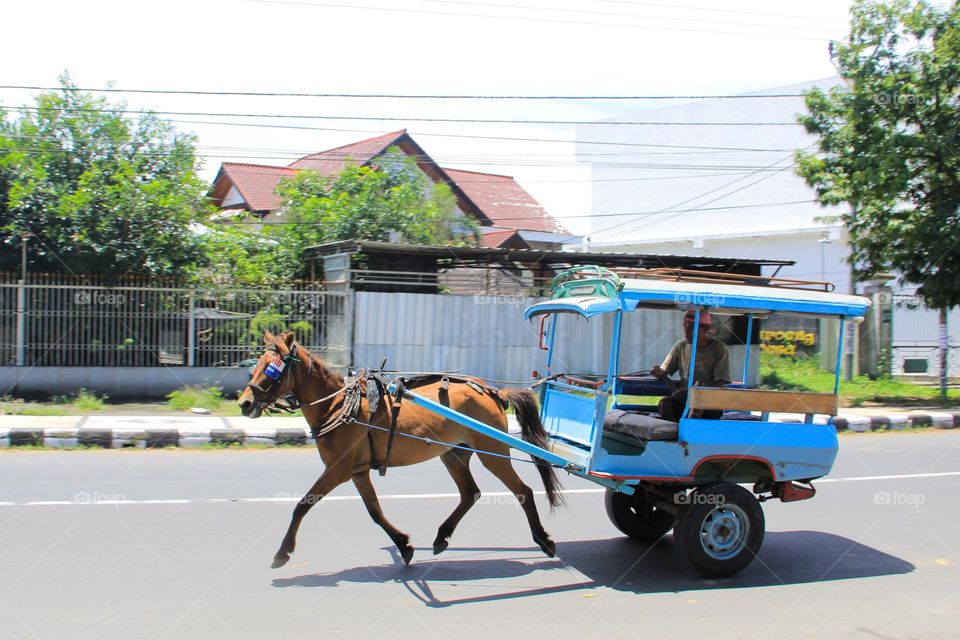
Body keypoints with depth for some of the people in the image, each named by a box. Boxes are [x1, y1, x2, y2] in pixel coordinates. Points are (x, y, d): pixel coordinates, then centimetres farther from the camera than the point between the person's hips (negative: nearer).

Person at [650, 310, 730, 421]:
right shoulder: (680, 346, 7)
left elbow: (720, 384, -10)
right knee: (665, 403, -29)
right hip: (684, 398, 3)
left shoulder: (719, 349, -4)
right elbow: (664, 372, 10)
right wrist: (658, 371, -16)